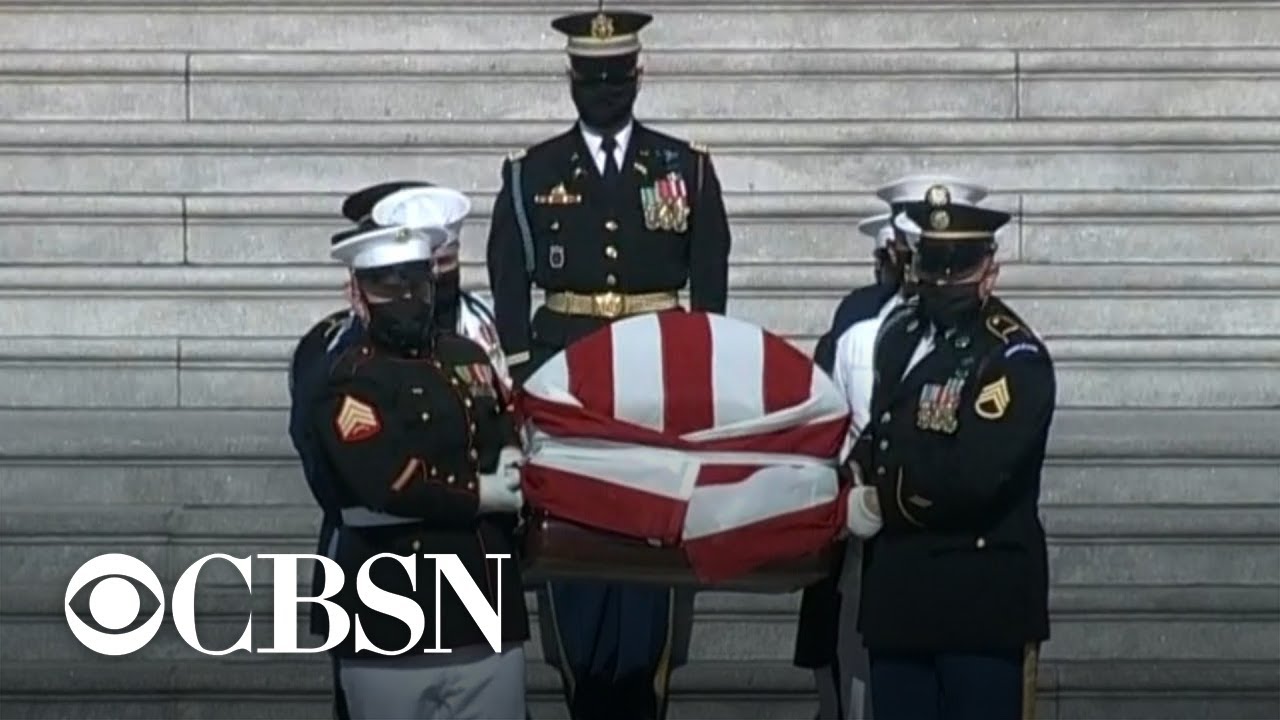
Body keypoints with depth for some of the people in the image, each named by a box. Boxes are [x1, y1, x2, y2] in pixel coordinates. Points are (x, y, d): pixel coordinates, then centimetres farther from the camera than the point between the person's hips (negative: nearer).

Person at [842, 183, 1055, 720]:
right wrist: (859, 477, 1)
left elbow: (970, 478, -22)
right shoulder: (900, 332, 12)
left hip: (982, 600, -7)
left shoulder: (1014, 358, -12)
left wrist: (880, 503, -9)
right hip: (899, 593, 7)